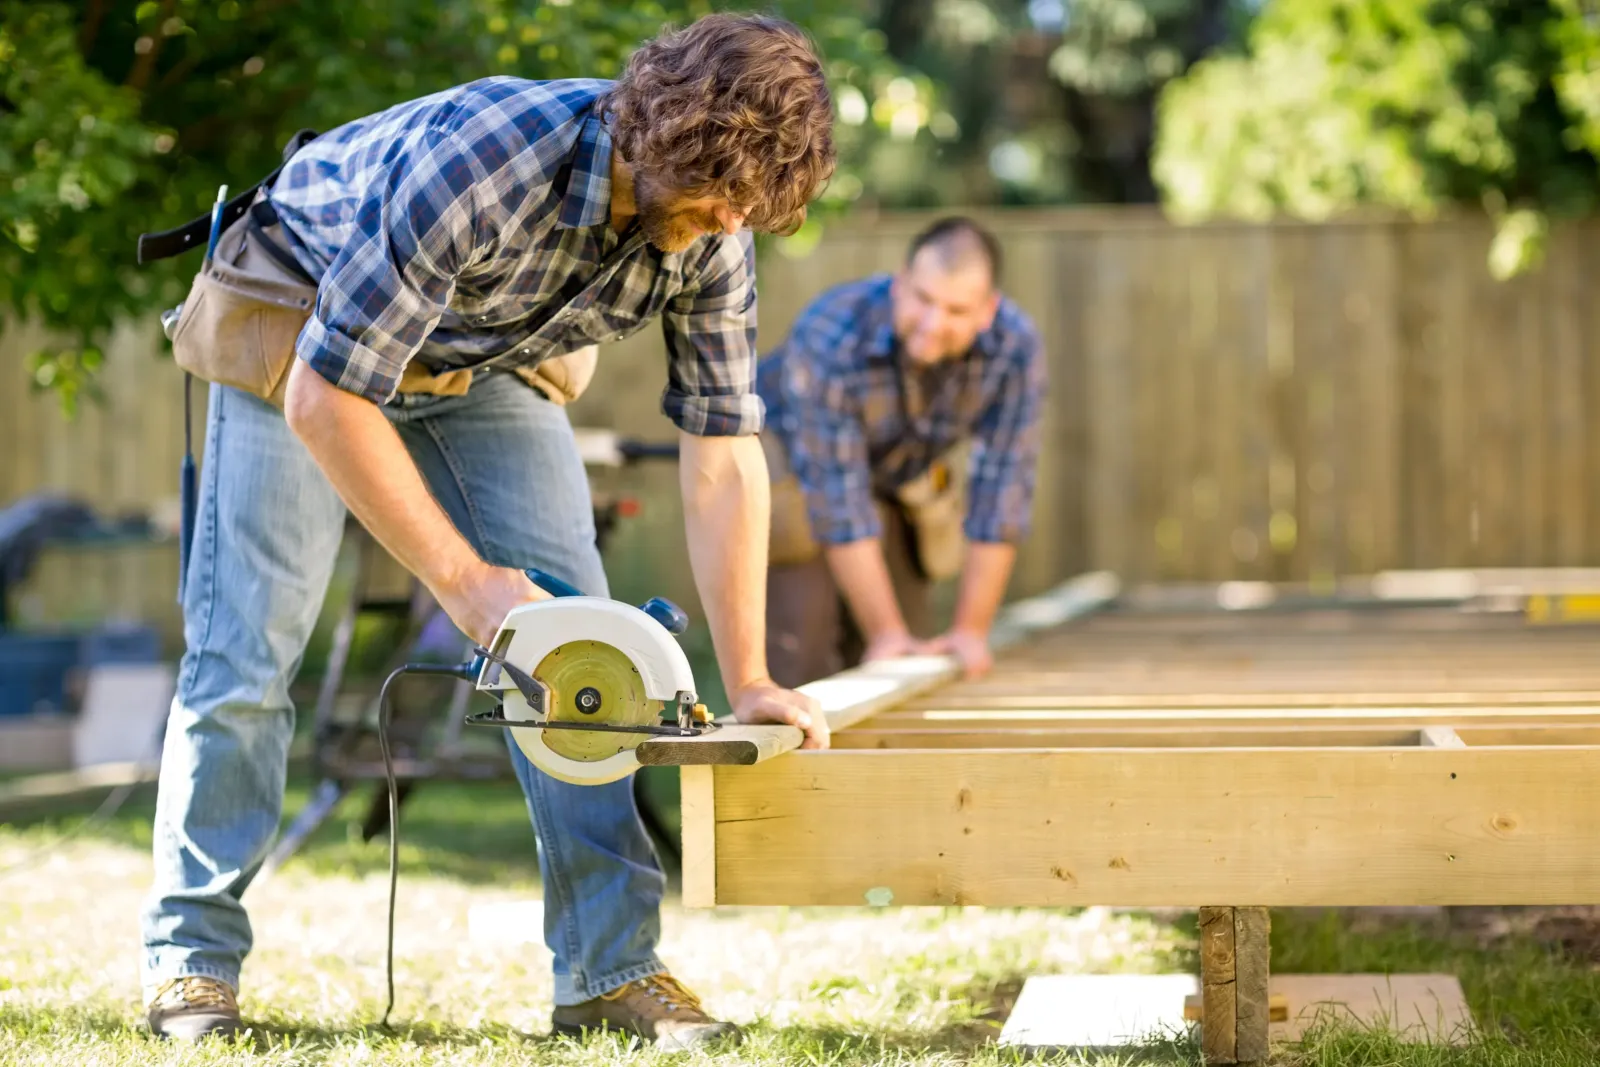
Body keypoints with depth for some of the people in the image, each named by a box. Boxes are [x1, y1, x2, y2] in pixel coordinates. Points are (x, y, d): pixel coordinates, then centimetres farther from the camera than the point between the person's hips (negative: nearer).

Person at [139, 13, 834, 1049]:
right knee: (248, 643, -9)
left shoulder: (714, 235, -23)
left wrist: (750, 680, -17)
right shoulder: (480, 160, -41)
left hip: (485, 360, 5)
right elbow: (325, 401, -36)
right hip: (300, 322, -5)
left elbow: (723, 457, -13)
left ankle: (613, 967, -5)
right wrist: (462, 580, -34)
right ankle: (192, 961, 3)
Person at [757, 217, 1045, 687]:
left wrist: (971, 630, -18)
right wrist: (885, 631, -27)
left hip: (906, 477, 4)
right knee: (802, 648, -20)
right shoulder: (828, 337, -39)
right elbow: (838, 501, -32)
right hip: (789, 461, -4)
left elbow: (1000, 489, -21)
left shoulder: (1016, 347, -30)